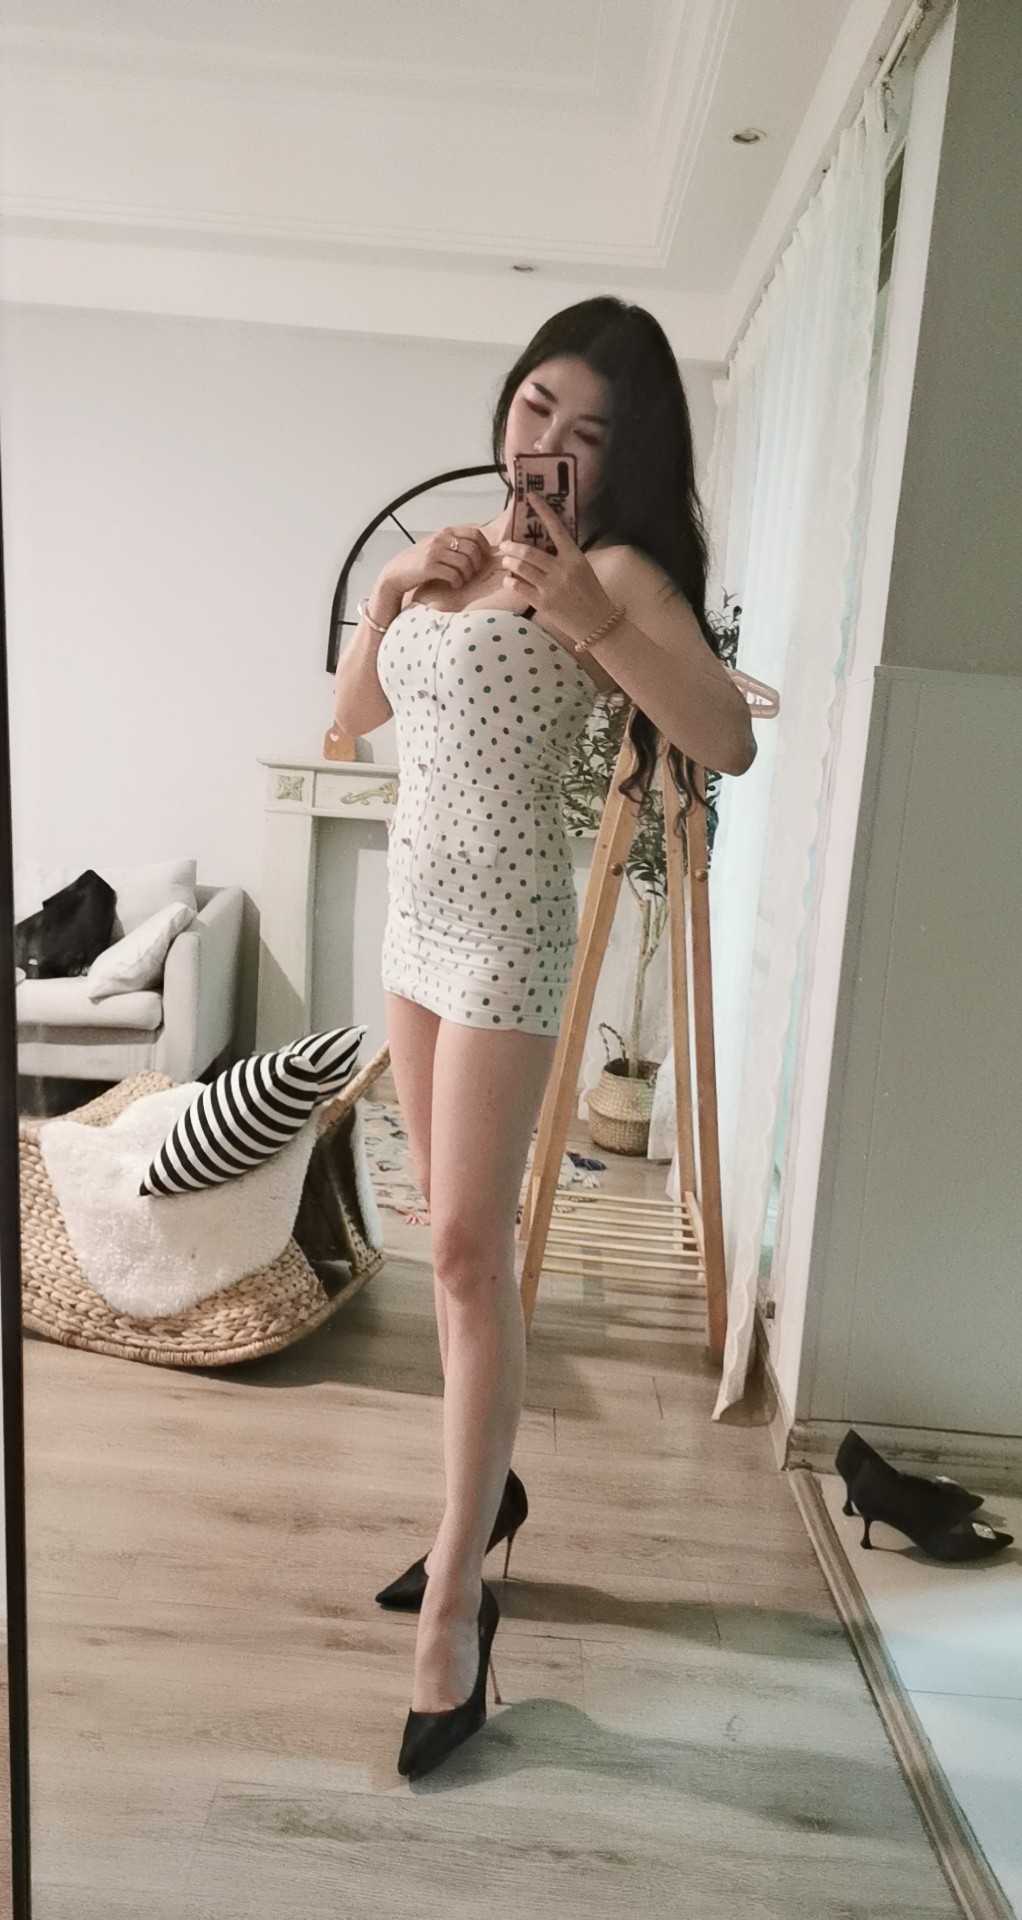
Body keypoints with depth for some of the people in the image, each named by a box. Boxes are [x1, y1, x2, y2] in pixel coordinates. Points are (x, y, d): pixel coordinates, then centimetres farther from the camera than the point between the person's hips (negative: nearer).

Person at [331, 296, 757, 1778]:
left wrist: (589, 615, -27)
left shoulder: (612, 567, -8)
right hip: (415, 909, 8)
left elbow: (729, 741, -19)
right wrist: (388, 592, -1)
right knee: (456, 1231, 14)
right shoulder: (447, 546, 14)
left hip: (504, 920, -7)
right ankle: (486, 1486, 32)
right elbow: (353, 714, 14)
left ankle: (455, 1606, 4)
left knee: (470, 1249, -8)